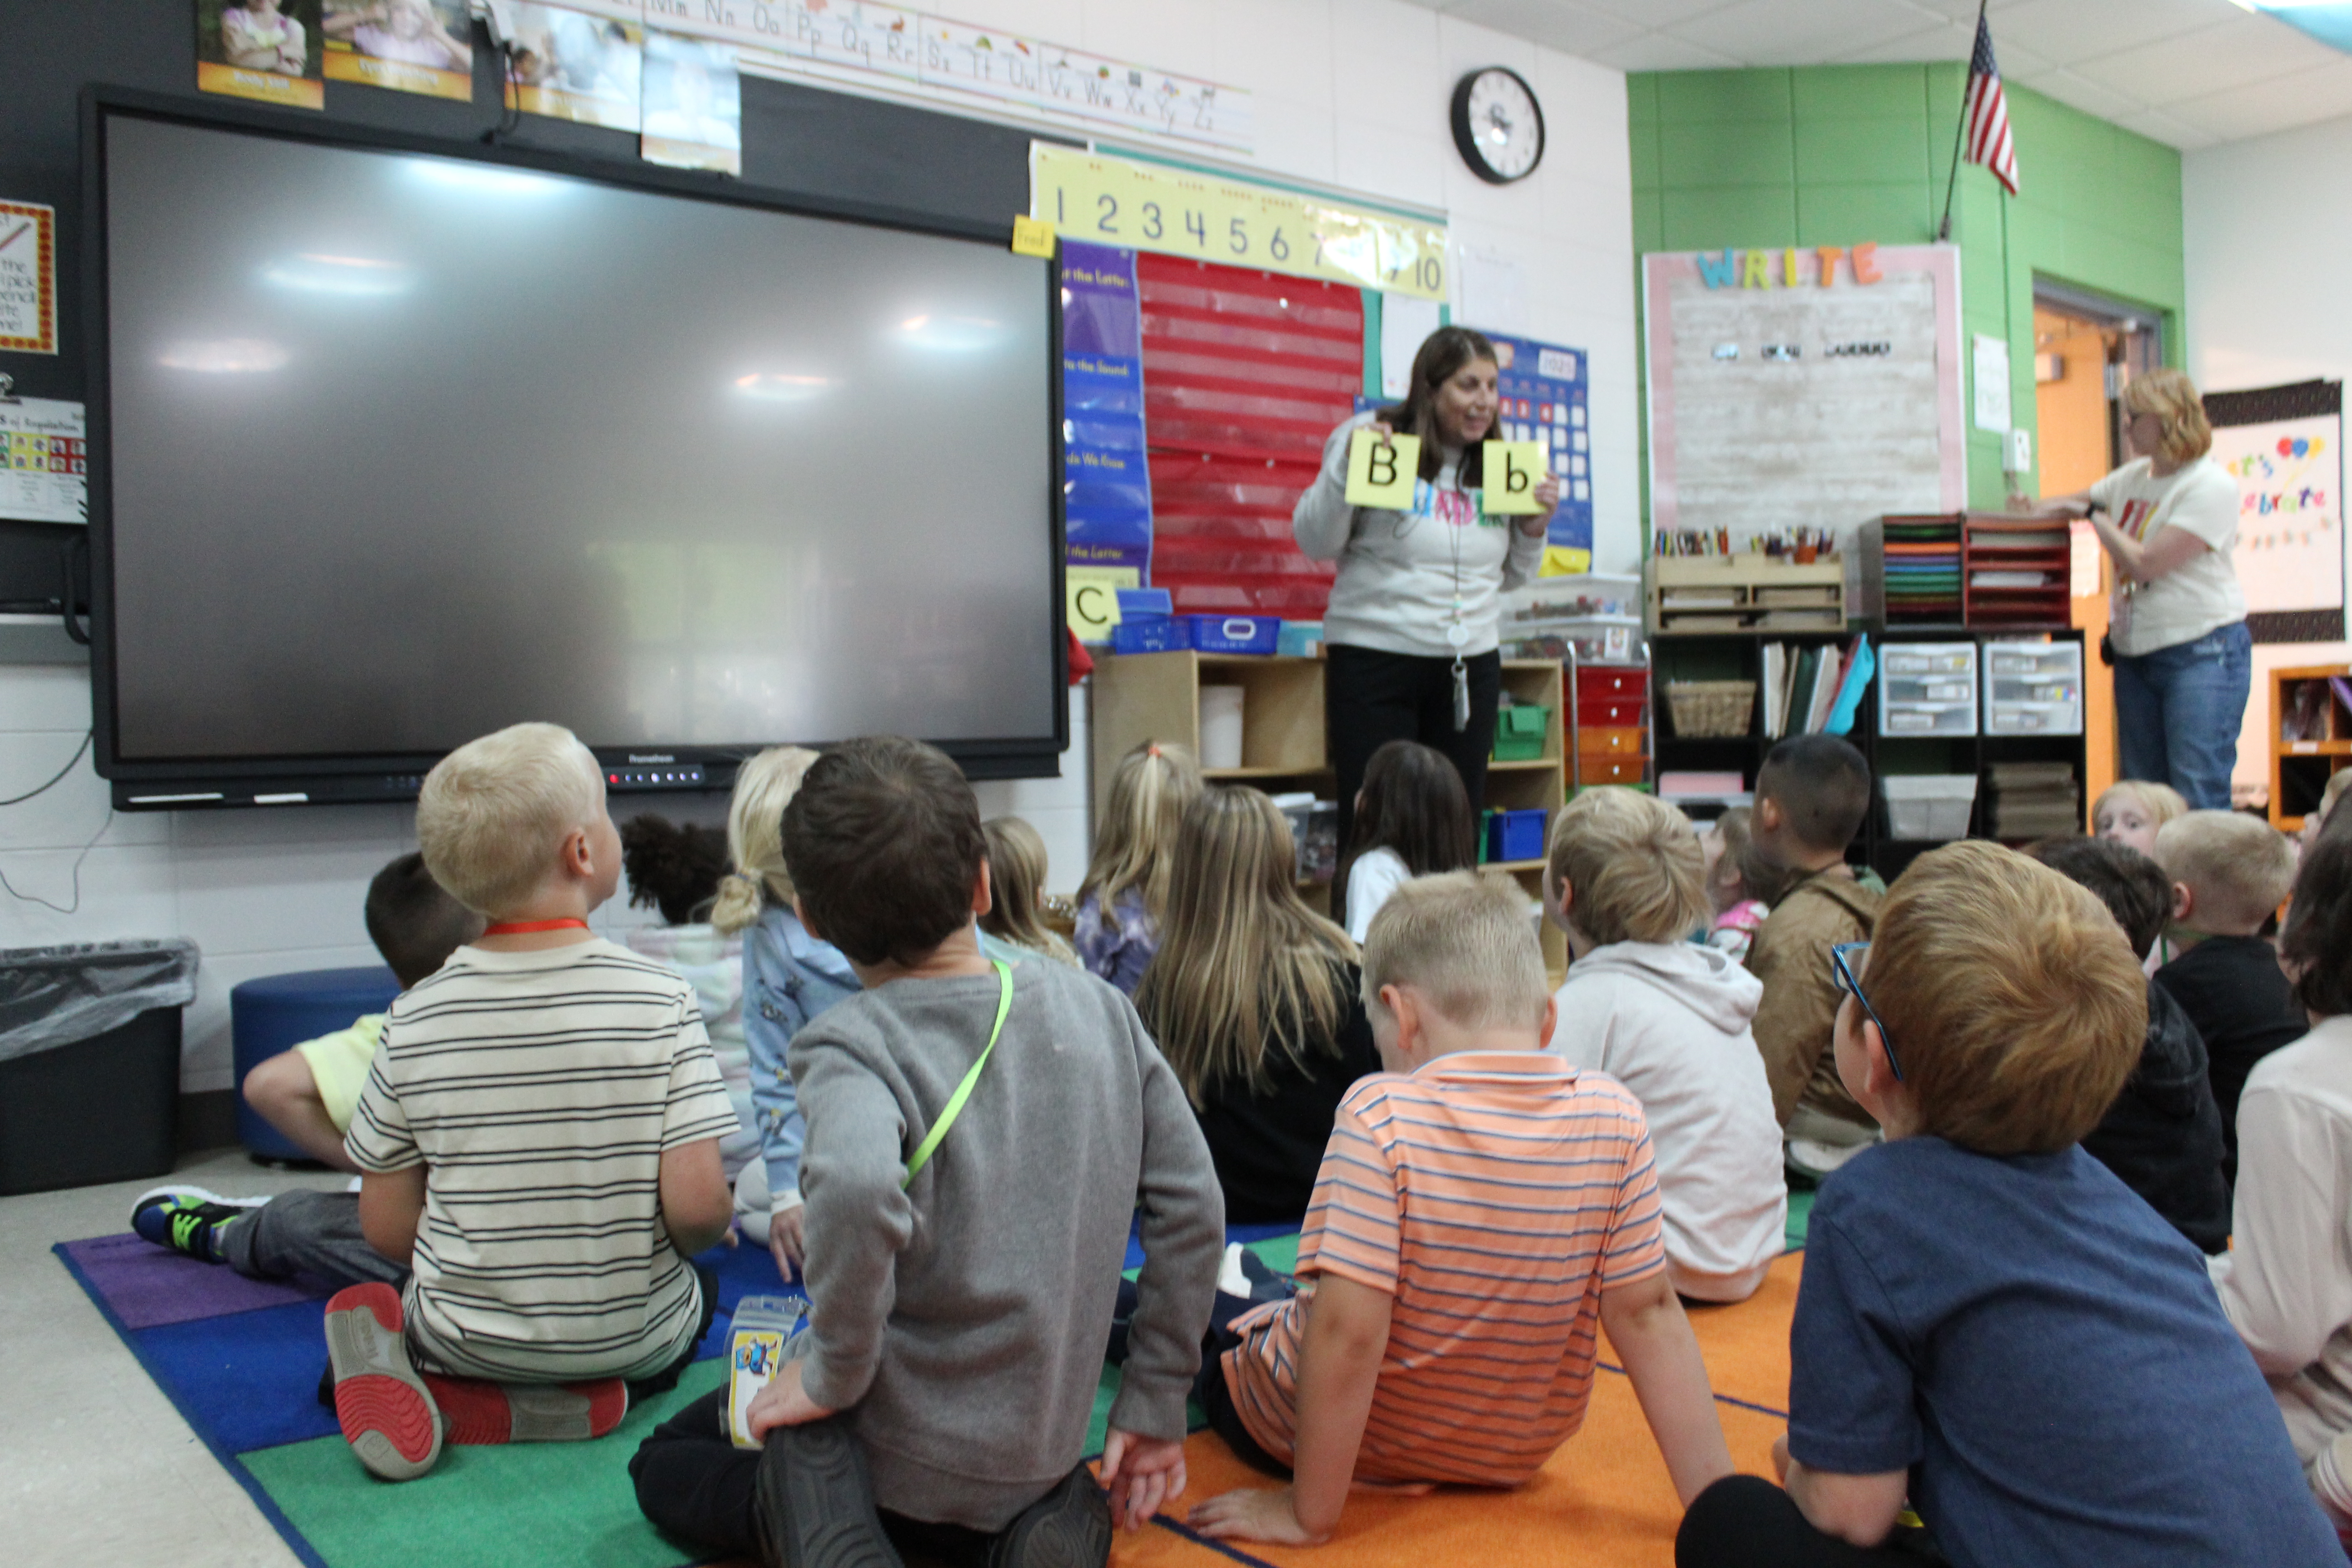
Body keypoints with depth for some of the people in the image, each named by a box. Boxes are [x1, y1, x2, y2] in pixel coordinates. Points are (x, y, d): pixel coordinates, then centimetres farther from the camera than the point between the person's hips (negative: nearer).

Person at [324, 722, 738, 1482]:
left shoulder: (415, 1018, -9)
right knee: (699, 1286, 33)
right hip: (631, 1337, 0)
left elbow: (386, 1226, -4)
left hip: (468, 1334, 1)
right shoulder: (659, 998, -17)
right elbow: (697, 1205, -20)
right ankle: (583, 1398, 7)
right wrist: (690, 1241, 3)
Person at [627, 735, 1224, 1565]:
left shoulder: (850, 1046, -20)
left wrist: (830, 1372, -24)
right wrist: (1154, 1407, 6)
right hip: (1046, 1445, 5)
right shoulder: (1096, 1007, -5)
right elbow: (1192, 1206, -4)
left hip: (903, 1457, -4)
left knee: (662, 1466, 21)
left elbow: (858, 1193, -42)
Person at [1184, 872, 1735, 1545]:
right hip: (1517, 1454, 4)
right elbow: (1647, 1315, -14)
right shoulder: (1614, 1119, -16)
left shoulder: (1381, 1116, -28)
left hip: (1367, 1446, -4)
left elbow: (1347, 1330, -30)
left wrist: (1310, 1512, -20)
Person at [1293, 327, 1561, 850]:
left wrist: (1535, 527, 1)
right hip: (1375, 656, -5)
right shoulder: (1377, 439, -4)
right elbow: (1315, 543, -5)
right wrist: (1346, 463, -16)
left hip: (1472, 665, 5)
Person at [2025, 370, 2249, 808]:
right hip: (2136, 653, 8)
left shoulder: (2212, 486, -13)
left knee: (2199, 797, -12)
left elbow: (2145, 564, -20)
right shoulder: (2133, 477, 11)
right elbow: (2071, 504, 28)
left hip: (2202, 652, -8)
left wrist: (2093, 514, -9)